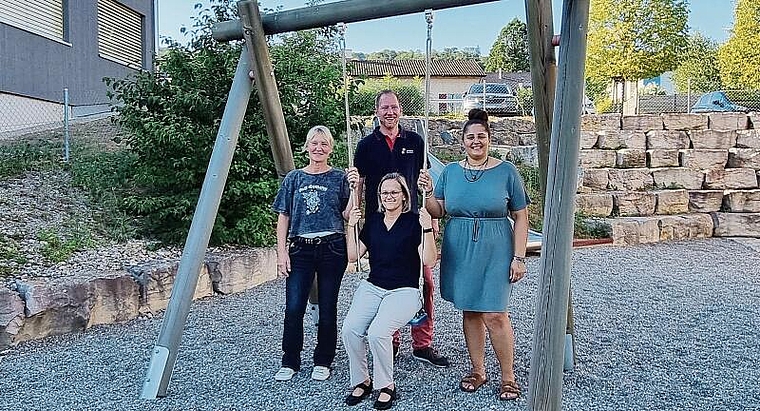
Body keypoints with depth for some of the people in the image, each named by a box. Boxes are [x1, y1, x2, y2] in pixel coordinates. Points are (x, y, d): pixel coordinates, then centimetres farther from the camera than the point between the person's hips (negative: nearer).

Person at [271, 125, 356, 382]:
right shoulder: (294, 178, 9)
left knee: (327, 309, 5)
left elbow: (347, 215, 0)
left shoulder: (339, 178, 5)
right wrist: (282, 253, 1)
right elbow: (283, 218, 8)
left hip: (332, 248, -1)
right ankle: (290, 362, 13)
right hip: (300, 249, 1)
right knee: (293, 308, -4)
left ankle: (323, 361, 21)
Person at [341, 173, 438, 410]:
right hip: (371, 287, 5)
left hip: (404, 291, -4)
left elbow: (429, 260, -10)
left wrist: (428, 230, -21)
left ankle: (386, 386, -4)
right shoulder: (373, 221, 12)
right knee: (350, 330, -21)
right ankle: (361, 381, 2)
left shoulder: (414, 221, -3)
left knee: (377, 332, -29)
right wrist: (351, 226, 1)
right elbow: (353, 256, 11)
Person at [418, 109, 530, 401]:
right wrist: (427, 192, -11)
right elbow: (437, 212, 8)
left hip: (495, 252, -3)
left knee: (494, 314, -5)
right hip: (459, 252, 3)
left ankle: (508, 376, 13)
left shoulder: (506, 171, -2)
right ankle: (478, 370, 26)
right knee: (470, 311, 11)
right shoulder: (450, 171, 7)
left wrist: (519, 257, -6)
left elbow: (521, 217, -1)